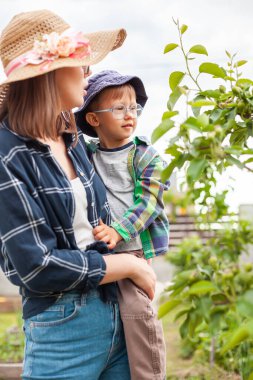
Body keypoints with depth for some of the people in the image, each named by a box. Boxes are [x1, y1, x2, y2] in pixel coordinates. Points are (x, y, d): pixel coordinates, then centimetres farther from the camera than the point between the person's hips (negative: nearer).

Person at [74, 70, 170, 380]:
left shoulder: (147, 157, 0)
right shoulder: (85, 155, 9)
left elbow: (148, 202, -8)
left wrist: (119, 230, -20)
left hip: (133, 247, -3)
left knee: (136, 309, -17)